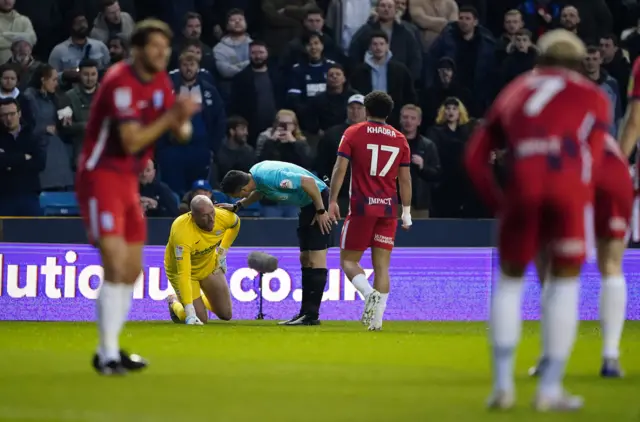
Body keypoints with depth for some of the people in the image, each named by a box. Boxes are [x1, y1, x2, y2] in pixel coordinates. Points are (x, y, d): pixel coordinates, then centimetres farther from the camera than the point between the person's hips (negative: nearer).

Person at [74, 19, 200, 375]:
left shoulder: (160, 80, 7)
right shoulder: (121, 83, -18)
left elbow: (182, 132, 9)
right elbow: (131, 142, -25)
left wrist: (182, 125, -15)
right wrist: (172, 116, -32)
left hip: (128, 182, 9)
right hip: (101, 176, -9)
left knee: (132, 271, 10)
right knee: (116, 263, -18)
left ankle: (110, 351, 19)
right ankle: (108, 355, -17)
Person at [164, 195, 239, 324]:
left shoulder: (224, 217, -25)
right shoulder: (182, 232, -41)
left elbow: (236, 223, 5)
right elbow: (183, 275, -44)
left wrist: (223, 250, 1)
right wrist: (190, 313, -48)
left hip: (210, 267, 5)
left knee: (226, 315, 6)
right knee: (200, 319, -10)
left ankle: (200, 300, 39)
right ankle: (174, 303, 23)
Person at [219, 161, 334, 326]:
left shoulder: (270, 177, -30)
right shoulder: (255, 174, -1)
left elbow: (309, 181, -29)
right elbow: (259, 193, 24)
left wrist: (321, 212, -23)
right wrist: (236, 207, 15)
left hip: (319, 199, -10)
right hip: (307, 205, 10)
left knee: (316, 259, -12)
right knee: (305, 259, 10)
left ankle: (312, 315, -14)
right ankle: (305, 312, 13)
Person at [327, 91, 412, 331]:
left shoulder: (353, 133, 0)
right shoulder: (400, 139, 8)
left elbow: (340, 169, -6)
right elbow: (405, 179, 10)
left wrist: (332, 201, -4)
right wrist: (406, 212, 16)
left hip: (362, 207, -3)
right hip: (388, 209, 3)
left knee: (348, 260, 5)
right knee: (382, 266, 3)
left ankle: (369, 293, -24)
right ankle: (377, 319, -5)